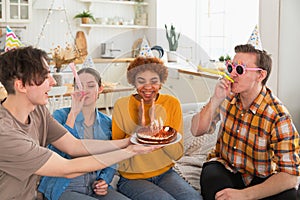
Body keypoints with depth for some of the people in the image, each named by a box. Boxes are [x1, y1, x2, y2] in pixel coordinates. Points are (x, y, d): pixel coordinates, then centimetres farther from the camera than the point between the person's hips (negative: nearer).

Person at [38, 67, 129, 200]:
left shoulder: (106, 123, 10)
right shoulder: (60, 115, -2)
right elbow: (56, 153, -18)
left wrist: (104, 180, -3)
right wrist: (73, 113, -17)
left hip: (95, 188, 4)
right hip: (64, 187, -4)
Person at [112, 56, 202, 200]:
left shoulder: (171, 103, -2)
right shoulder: (122, 105, -7)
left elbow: (177, 154, -7)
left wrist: (156, 125, -20)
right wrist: (139, 128, -21)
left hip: (165, 173, 3)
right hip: (133, 178, -2)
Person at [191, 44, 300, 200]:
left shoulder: (278, 117, -20)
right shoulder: (227, 96, -7)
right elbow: (196, 131, -7)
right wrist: (216, 100, -23)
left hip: (260, 179, -1)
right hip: (224, 168, 2)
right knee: (211, 175, -33)